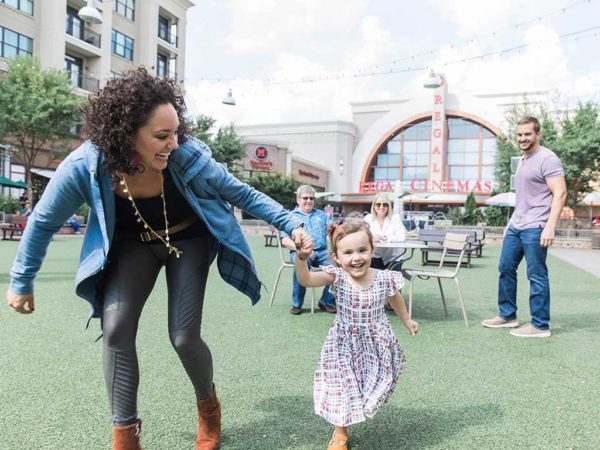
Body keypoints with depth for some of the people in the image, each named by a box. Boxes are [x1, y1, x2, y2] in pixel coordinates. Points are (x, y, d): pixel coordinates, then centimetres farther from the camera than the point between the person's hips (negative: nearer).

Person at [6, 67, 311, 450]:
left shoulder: (189, 157, -32)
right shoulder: (84, 168, -29)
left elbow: (243, 194, -16)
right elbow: (43, 222, -11)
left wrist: (291, 224, -23)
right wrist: (22, 282, 0)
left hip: (189, 241, -1)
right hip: (134, 244, 1)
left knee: (184, 336, -9)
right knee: (116, 328, -16)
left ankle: (209, 407, 25)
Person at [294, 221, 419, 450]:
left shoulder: (384, 278, -14)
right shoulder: (337, 277, -19)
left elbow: (396, 300, 8)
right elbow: (305, 280, -33)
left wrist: (407, 321, 22)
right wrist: (300, 258, -53)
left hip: (377, 343, 1)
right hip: (345, 343, -1)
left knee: (375, 382, 13)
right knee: (342, 386, 4)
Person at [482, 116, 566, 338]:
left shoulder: (547, 159, -10)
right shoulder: (523, 160, 18)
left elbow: (560, 193, -16)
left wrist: (550, 227, -23)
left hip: (534, 229, -9)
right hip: (515, 226, 9)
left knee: (537, 276, -3)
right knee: (506, 268, 14)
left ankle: (540, 325, 7)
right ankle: (507, 315, 26)